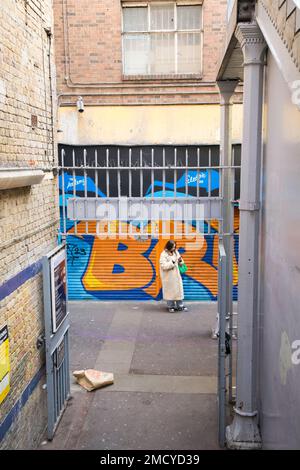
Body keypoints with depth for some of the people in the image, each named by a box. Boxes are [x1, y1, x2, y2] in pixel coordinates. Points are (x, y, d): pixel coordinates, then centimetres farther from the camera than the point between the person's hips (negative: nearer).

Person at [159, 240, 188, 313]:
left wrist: (180, 260, -10)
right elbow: (164, 266, -19)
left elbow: (180, 263, 13)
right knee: (170, 291, 2)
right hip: (168, 277, -5)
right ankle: (171, 306, 15)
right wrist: (172, 262, -25)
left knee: (178, 289, 8)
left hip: (176, 276, 5)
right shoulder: (163, 255, -12)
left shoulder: (175, 252, 5)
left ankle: (180, 306, 17)